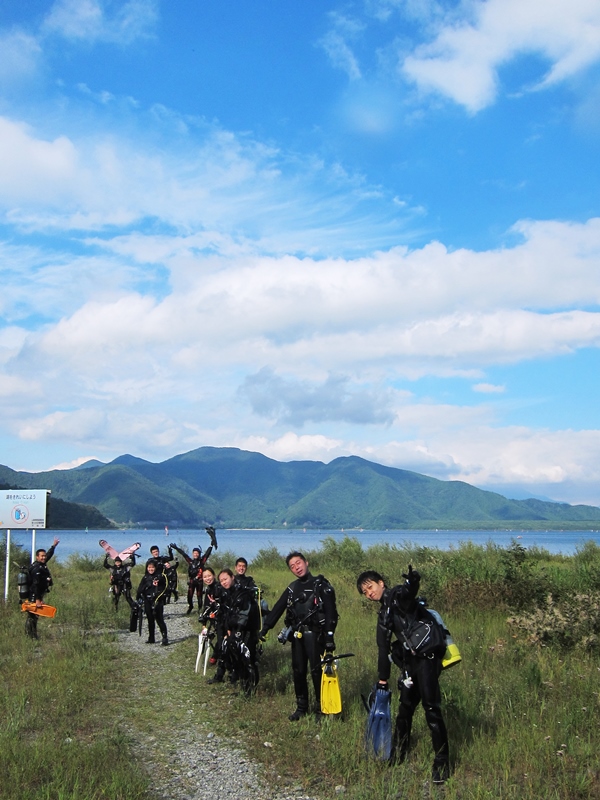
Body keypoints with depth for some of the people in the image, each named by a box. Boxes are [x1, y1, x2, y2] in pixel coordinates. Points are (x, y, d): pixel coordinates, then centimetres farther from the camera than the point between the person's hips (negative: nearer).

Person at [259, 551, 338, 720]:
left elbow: (331, 612, -11)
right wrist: (265, 628, 3)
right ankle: (301, 707, 19)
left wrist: (329, 637, -20)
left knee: (317, 670, -6)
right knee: (298, 671, 8)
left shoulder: (321, 585, -5)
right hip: (297, 635, 5)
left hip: (314, 634, -5)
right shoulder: (292, 588, 13)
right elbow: (277, 608, 12)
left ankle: (321, 708, 7)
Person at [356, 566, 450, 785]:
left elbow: (410, 590, -30)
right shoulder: (384, 614, 19)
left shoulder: (398, 595, -4)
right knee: (406, 707, 19)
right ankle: (397, 755, 34)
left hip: (426, 657, -9)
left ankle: (442, 764, -4)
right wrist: (383, 680, 22)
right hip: (410, 662, 9)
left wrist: (412, 580, -54)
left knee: (431, 709, -12)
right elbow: (384, 648, 22)